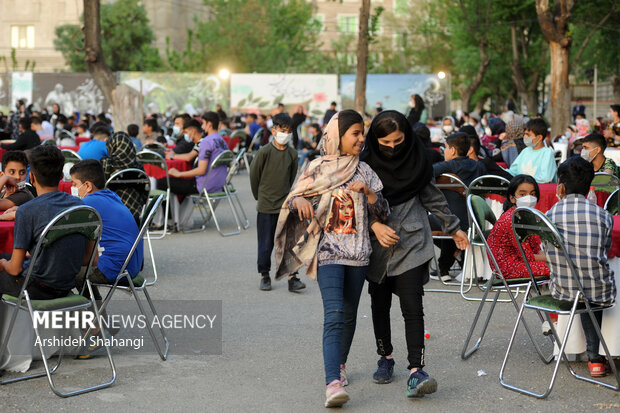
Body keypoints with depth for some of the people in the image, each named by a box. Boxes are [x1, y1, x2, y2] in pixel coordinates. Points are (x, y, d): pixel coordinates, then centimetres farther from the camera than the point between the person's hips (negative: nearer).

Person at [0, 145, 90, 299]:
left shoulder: (27, 211, -18)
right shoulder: (79, 205, -1)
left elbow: (16, 269, -15)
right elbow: (85, 259, 5)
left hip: (38, 289, -6)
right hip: (66, 287, 7)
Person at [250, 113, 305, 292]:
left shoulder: (292, 154, 0)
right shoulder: (265, 152, -10)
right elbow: (254, 175, 0)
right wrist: (260, 197, 10)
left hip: (285, 205, 2)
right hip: (266, 207, -2)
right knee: (266, 244, 6)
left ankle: (292, 277, 1)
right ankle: (264, 276, 20)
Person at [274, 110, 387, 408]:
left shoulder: (364, 171, 10)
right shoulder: (319, 168, 3)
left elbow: (380, 212, 7)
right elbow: (292, 198, 5)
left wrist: (368, 191, -11)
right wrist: (299, 201, -18)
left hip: (357, 251, 4)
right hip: (328, 250, -4)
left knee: (349, 315, 11)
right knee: (334, 315, -17)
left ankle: (339, 365, 33)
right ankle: (333, 383, -24)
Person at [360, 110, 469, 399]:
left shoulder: (416, 160, 1)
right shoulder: (367, 163, -4)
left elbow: (432, 196, 13)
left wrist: (453, 228, 19)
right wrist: (375, 225, -20)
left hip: (412, 243, -1)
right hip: (378, 245, 1)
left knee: (412, 306, -10)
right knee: (380, 304, 12)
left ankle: (416, 369, -12)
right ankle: (385, 358, 30)